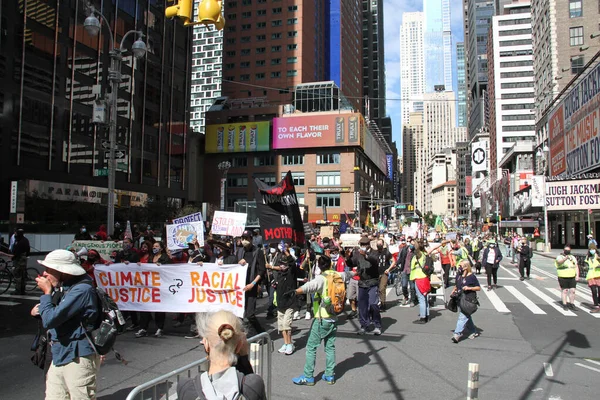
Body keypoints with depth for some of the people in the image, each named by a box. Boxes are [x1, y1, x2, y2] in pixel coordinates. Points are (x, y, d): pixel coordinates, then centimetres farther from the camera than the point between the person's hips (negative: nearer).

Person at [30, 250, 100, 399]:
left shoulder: (81, 290, -21)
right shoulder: (61, 288, 10)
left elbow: (50, 320, -25)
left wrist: (47, 292, -11)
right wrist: (40, 310, -2)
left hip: (78, 358, -9)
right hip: (60, 356, 9)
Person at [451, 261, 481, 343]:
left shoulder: (472, 276, -11)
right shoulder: (458, 276, 8)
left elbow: (478, 288, -6)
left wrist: (469, 288, -20)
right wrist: (453, 291, 6)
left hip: (469, 300, -8)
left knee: (463, 317, -13)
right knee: (467, 316, 17)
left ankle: (457, 334, -16)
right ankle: (474, 332, 32)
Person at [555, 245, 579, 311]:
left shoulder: (573, 257, 13)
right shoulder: (559, 257, -4)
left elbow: (576, 267, 13)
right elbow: (560, 262, -27)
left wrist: (577, 275, 0)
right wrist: (566, 258, -47)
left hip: (572, 277, 4)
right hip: (563, 278, -4)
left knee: (572, 291, 2)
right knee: (564, 291, 2)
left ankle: (572, 304, 15)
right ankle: (565, 305, 9)